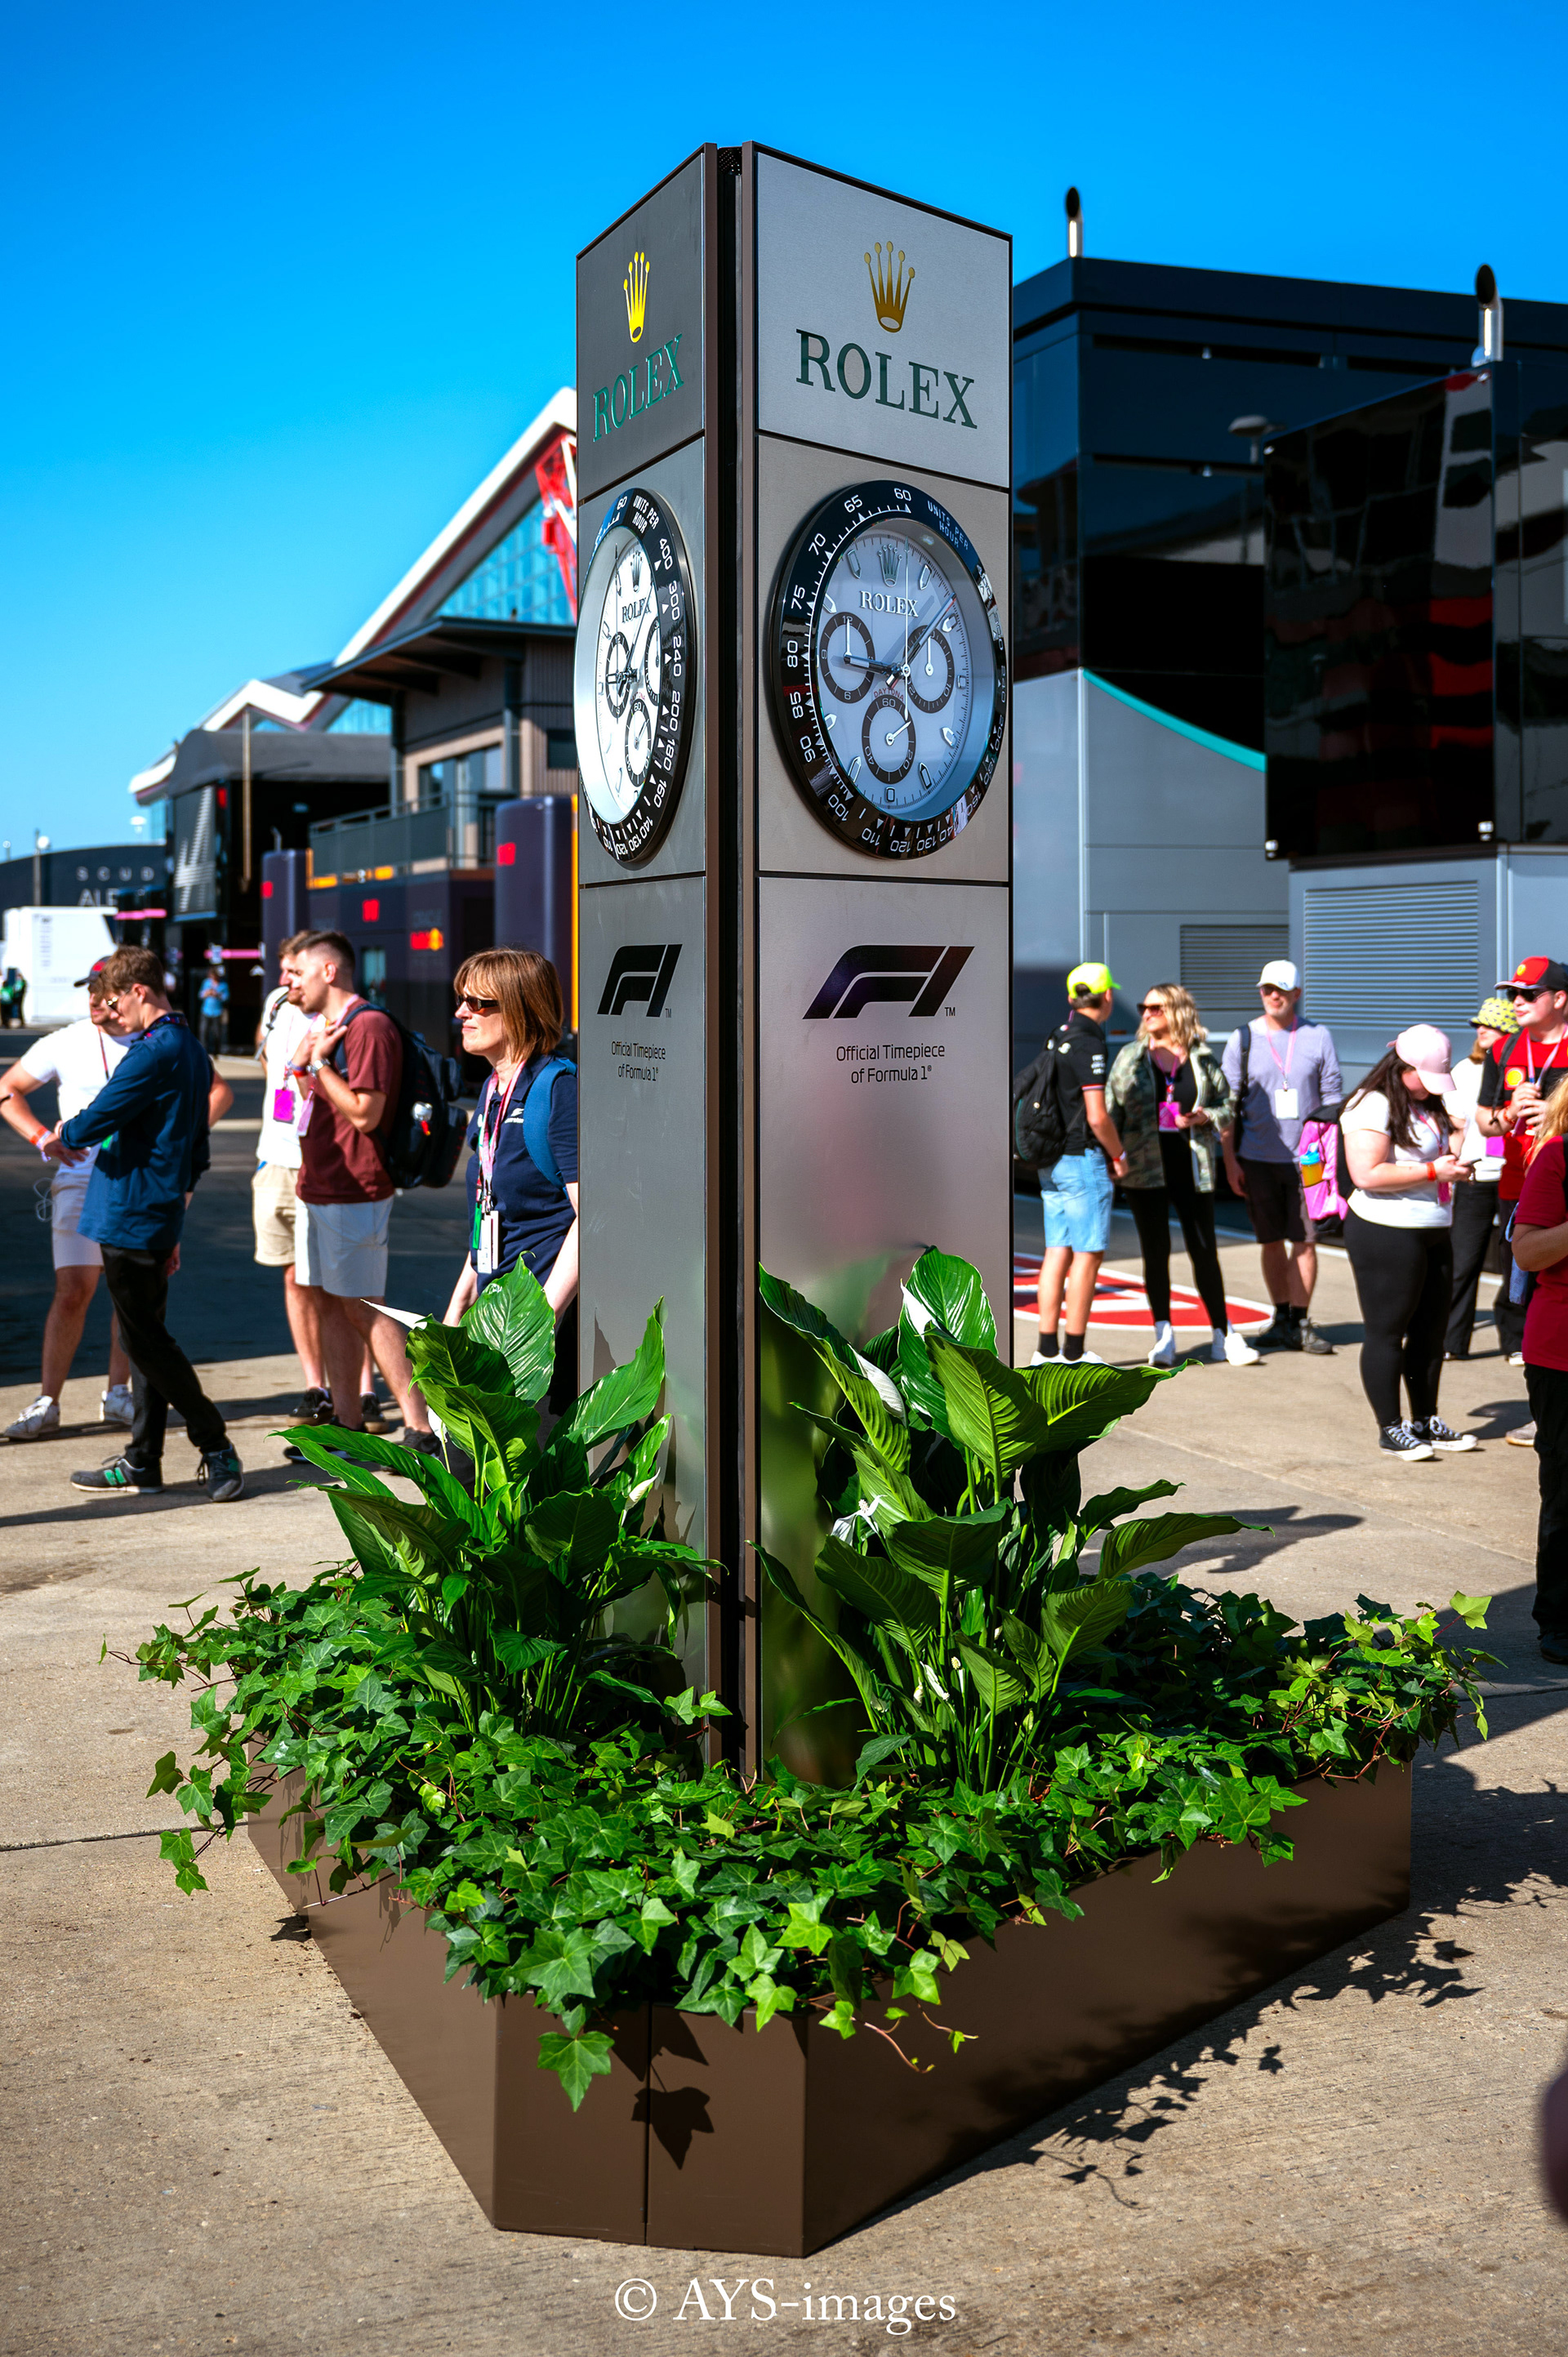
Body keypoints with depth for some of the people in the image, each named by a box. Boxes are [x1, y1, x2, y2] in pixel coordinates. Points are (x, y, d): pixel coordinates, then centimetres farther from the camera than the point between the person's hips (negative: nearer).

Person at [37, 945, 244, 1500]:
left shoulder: (153, 1053, -16)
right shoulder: (194, 1054, 15)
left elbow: (96, 1120, -21)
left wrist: (59, 1139, 2)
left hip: (128, 1219, -10)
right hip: (160, 1220, 10)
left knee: (147, 1341, -4)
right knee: (147, 1339, 12)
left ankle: (217, 1448, -3)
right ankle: (142, 1463, 18)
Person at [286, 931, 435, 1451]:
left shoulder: (368, 1026, -15)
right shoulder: (329, 1028, 18)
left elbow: (364, 1113, -22)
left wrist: (319, 1062, -13)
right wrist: (303, 1062, 5)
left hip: (354, 1194, -10)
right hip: (316, 1188, 10)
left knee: (362, 1309, -9)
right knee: (326, 1303, 10)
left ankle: (420, 1428, -5)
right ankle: (348, 1423, 16)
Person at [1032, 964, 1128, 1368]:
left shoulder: (1059, 1036, 11)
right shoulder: (1089, 1044, -16)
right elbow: (1097, 1116, -19)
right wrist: (1119, 1155, -3)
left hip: (1052, 1162, 8)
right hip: (1083, 1159, -8)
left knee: (1058, 1253, 9)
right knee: (1087, 1255, -2)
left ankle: (1046, 1348, 10)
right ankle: (1074, 1353, 0)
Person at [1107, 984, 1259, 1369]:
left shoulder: (1202, 1057, 4)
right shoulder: (1131, 1056, 5)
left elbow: (1226, 1104, 11)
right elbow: (1112, 1110, 5)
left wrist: (1207, 1117, -10)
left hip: (1192, 1168, 0)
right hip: (1145, 1168, 0)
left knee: (1204, 1251, 4)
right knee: (1156, 1251, 4)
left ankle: (1223, 1336, 13)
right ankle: (1163, 1336, 11)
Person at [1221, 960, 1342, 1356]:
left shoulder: (1318, 1037, 4)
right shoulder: (1243, 1039, 4)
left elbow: (1333, 1099, 7)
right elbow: (1227, 1105, 5)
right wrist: (1230, 1160, 0)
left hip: (1307, 1159, -1)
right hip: (1257, 1159, 1)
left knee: (1305, 1241, -3)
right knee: (1272, 1243, 9)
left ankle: (1301, 1322, 6)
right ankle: (1282, 1319, 21)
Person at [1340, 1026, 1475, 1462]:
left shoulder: (1426, 1104, 16)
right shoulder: (1373, 1104, -14)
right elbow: (1367, 1174, -23)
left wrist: (1456, 1166, 9)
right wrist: (1434, 1171, -20)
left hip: (1434, 1233, 9)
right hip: (1385, 1234, -9)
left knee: (1431, 1330, 13)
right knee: (1386, 1331, 0)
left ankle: (1426, 1421, 24)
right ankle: (1390, 1429, 8)